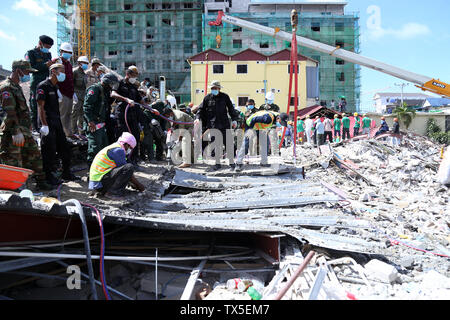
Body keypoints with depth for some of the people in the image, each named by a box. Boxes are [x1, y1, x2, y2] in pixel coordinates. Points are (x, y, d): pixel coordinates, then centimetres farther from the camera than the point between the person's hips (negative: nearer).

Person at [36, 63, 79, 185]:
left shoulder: (56, 86, 16)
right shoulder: (43, 86, -10)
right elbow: (40, 107, -16)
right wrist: (44, 125, -21)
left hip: (57, 122, 9)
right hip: (48, 123, -9)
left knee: (65, 148, 11)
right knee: (49, 151, -3)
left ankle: (66, 173, 22)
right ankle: (50, 176, 7)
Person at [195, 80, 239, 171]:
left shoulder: (225, 97, 7)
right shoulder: (207, 98, 7)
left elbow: (231, 109, 9)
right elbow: (201, 109, 9)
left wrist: (234, 119, 1)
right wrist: (198, 117, -8)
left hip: (224, 124, -1)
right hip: (212, 125, 1)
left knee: (228, 143, 1)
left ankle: (232, 162, 10)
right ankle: (217, 163, 14)